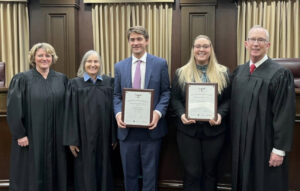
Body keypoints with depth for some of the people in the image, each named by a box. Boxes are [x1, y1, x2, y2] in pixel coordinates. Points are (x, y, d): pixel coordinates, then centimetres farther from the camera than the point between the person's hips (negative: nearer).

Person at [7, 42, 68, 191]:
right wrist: (19, 134, -12)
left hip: (56, 137, 3)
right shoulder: (22, 79, -3)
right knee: (31, 176, 6)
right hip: (31, 137, -3)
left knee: (55, 174, 11)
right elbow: (14, 109, -7)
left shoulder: (62, 79, 6)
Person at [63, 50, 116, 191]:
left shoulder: (109, 82, 5)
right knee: (86, 173, 7)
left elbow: (113, 109, 5)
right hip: (84, 136, -1)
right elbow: (71, 113, -2)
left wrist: (114, 136, 1)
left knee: (104, 170, 11)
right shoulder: (75, 84, 1)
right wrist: (72, 140, -7)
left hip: (103, 135, 2)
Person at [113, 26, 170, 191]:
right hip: (127, 129, 2)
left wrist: (158, 112, -17)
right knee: (129, 173, 14)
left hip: (151, 127, -2)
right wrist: (118, 113, -10)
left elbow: (166, 92, 0)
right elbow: (116, 95, 9)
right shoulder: (119, 66, 8)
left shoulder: (160, 63, 0)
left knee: (150, 173, 10)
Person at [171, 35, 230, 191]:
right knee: (192, 173, 3)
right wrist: (181, 114, -13)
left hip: (214, 130, 1)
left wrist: (220, 115, -14)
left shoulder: (223, 73, 5)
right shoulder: (181, 73, 5)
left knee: (210, 172, 12)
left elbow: (228, 99, 3)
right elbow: (175, 98, 4)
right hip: (188, 130, 0)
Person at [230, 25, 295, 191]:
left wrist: (279, 149, -15)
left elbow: (285, 115, -14)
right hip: (240, 142, 5)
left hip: (265, 143, -5)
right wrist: (233, 139, 8)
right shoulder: (238, 72, 6)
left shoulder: (280, 74, -12)